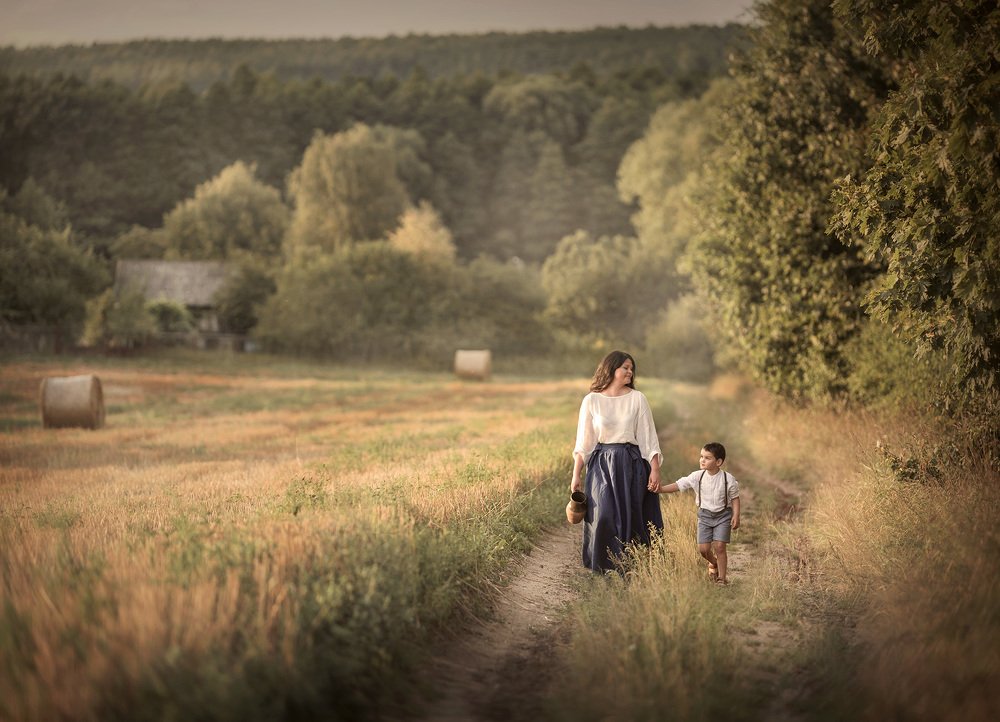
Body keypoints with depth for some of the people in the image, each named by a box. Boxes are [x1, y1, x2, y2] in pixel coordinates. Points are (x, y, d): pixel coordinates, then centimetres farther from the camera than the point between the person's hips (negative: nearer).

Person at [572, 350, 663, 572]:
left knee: (630, 518, 0)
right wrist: (576, 475, 1)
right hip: (602, 464, -1)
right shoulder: (592, 400, 3)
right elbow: (583, 441, 5)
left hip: (632, 464, 1)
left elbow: (649, 437, 3)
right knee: (604, 516, -12)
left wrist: (655, 469, -5)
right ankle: (604, 569, -1)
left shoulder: (637, 398, 4)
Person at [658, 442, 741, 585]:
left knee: (719, 546, -11)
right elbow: (679, 485, -10)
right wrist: (660, 489, -20)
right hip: (705, 515, 3)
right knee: (703, 548, 1)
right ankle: (714, 563, 34)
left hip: (723, 515, -3)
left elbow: (735, 498, -4)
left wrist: (736, 516, -12)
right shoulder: (697, 477, -8)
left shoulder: (728, 479, -13)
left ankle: (722, 577, 3)